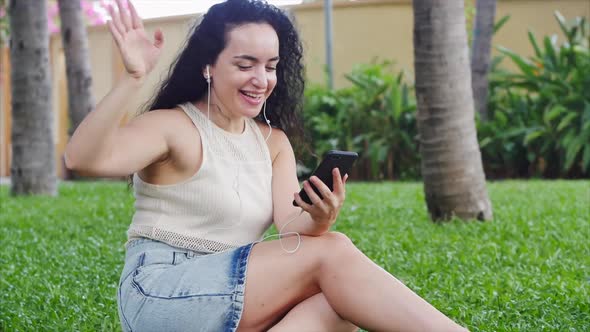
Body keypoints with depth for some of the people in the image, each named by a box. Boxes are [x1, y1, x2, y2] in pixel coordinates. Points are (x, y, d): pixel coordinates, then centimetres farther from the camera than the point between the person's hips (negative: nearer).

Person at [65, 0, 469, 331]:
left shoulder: (273, 142, 13)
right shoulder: (172, 127, -7)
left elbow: (290, 226, -3)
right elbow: (82, 160, -25)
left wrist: (317, 220, -27)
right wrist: (133, 78, -36)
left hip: (234, 299, 7)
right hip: (159, 297, -7)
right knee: (330, 252, -19)